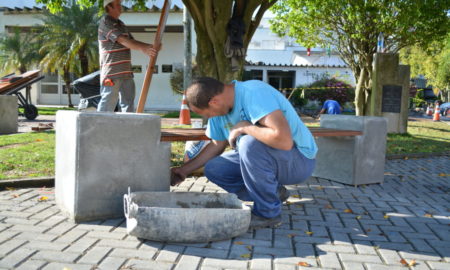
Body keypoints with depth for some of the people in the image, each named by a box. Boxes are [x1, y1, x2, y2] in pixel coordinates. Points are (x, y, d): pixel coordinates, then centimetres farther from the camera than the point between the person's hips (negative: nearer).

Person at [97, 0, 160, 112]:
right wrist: (144, 49, -22)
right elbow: (123, 40, -17)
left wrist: (149, 47, 6)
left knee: (128, 103, 8)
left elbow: (131, 41, 22)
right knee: (108, 103, -7)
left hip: (125, 72, 9)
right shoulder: (105, 22, -7)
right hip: (112, 73, -9)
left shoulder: (120, 24, 21)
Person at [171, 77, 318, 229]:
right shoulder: (220, 108, -1)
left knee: (249, 143, -34)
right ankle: (272, 193, 8)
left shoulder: (254, 94, -28)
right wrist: (185, 170, 10)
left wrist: (243, 127, -27)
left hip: (300, 160, -8)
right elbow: (217, 145, 13)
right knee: (213, 169, -4)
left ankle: (268, 213, -15)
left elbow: (284, 140, -40)